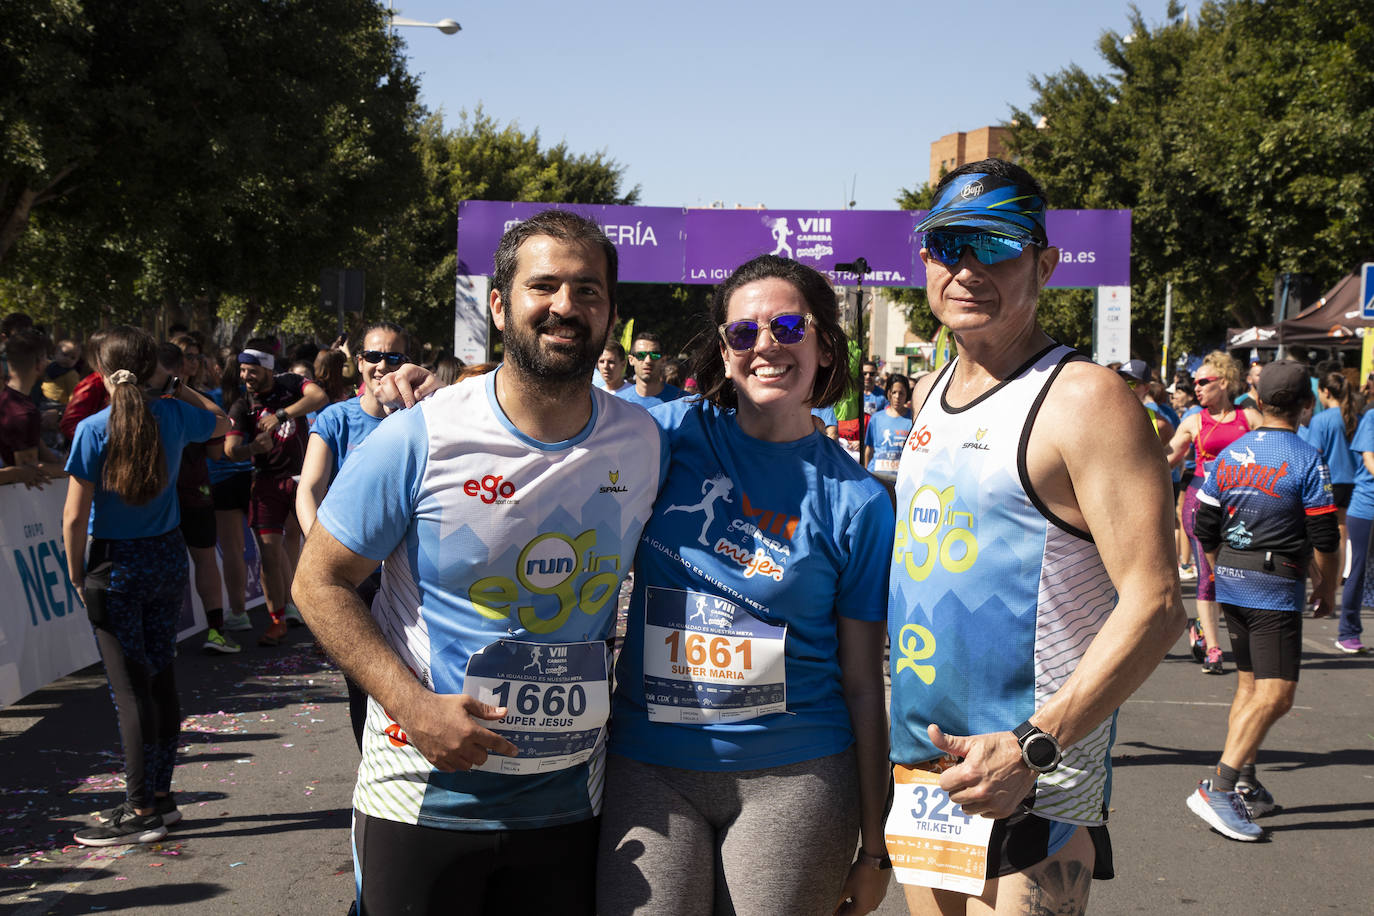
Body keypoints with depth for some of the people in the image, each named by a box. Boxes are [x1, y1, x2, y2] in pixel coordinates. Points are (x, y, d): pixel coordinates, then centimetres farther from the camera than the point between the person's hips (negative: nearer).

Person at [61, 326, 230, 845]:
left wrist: (77, 575, -4)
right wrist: (180, 388, 23)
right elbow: (222, 423, 22)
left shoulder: (94, 430, -15)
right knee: (160, 675, 13)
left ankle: (142, 812, 3)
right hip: (168, 558, 5)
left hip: (115, 567, -5)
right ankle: (159, 795, 22)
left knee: (129, 687, -2)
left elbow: (75, 516, -15)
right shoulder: (174, 415, -2)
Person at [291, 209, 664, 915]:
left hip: (569, 802, 3)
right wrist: (415, 706, -19)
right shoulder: (420, 440, -13)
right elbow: (319, 581, -7)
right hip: (423, 798, -3)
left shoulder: (643, 443, -3)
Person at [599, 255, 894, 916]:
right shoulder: (668, 434, 0)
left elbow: (862, 683, 0)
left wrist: (873, 847, 2)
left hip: (793, 778, -1)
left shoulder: (856, 500, -1)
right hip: (648, 766, 1)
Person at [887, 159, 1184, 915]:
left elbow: (1154, 604, -18)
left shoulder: (1082, 398, -13)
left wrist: (1035, 744, -25)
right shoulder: (931, 394, 11)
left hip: (1027, 781, -7)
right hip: (920, 767, 7)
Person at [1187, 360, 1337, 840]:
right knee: (1275, 694, -8)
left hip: (1231, 584, 7)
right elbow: (1323, 536, -9)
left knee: (1249, 684, 17)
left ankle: (1244, 786, 21)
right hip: (1276, 587, -7)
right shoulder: (1308, 461, -11)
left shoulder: (1230, 455, 6)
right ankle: (1217, 788, -17)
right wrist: (1328, 585, 7)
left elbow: (1205, 526, 9)